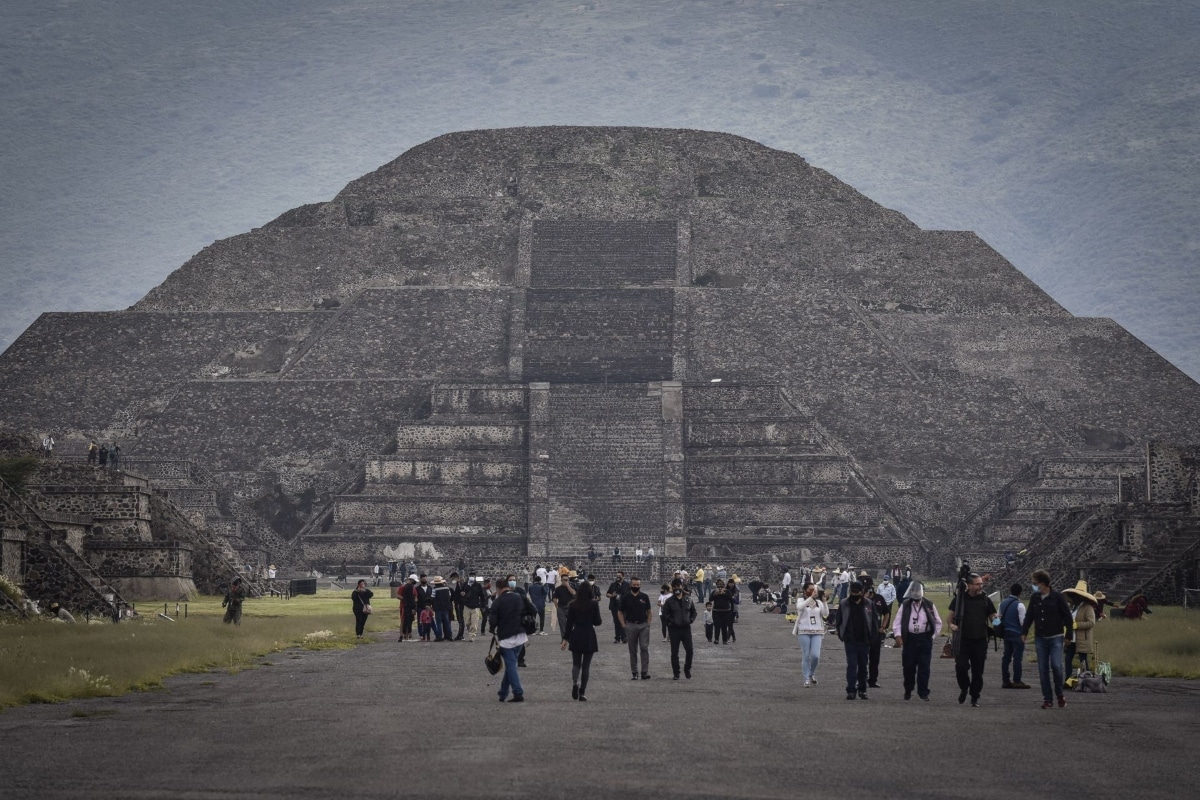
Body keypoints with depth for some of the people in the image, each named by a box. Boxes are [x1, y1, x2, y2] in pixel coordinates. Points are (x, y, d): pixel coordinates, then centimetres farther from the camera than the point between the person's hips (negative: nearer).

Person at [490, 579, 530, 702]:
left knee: (510, 666, -2)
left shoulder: (497, 602, -11)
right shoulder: (519, 598, 6)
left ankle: (518, 693, -11)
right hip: (520, 636, 5)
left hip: (506, 638, -5)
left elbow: (493, 622, -12)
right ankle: (503, 693, 21)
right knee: (510, 665, 15)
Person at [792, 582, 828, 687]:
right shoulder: (801, 601, 3)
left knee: (815, 655, -10)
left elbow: (825, 614, -2)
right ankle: (806, 679, 8)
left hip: (817, 632, 2)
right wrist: (811, 597, -28)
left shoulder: (818, 602, 10)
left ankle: (812, 673, 18)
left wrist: (823, 601, -11)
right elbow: (800, 607, -22)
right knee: (805, 656, -2)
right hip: (804, 631, -2)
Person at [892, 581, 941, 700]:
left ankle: (923, 692, -2)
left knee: (924, 667, -5)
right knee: (908, 667, 4)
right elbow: (897, 621, 1)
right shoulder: (905, 605, 4)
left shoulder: (929, 606, 6)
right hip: (909, 639, 0)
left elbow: (938, 623, 13)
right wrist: (898, 635, -14)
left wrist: (932, 636, 6)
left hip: (925, 640, 0)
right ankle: (908, 691, 19)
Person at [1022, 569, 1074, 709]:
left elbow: (1067, 617, -2)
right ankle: (1047, 699, 8)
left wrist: (1068, 635, -3)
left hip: (1055, 638, -4)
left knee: (1056, 666, -15)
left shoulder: (1057, 598, -6)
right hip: (1040, 639, 4)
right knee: (1043, 670, 2)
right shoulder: (1035, 598, 5)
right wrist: (1024, 632, 2)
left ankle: (1059, 694, 6)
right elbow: (1029, 616, 12)